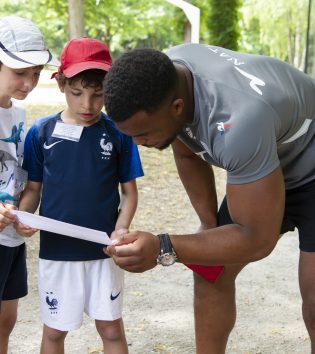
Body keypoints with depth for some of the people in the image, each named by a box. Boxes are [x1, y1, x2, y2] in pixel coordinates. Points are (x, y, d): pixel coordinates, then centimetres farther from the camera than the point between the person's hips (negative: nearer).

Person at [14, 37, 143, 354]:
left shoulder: (118, 133, -6)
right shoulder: (41, 132, -5)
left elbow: (129, 190, 1)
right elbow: (33, 187, 4)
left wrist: (121, 229, -16)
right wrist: (21, 216, -16)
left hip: (103, 250, 0)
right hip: (56, 251, 1)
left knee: (111, 328, 11)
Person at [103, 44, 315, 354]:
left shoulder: (236, 121, -43)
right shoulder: (163, 76, -19)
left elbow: (257, 239, -35)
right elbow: (187, 154, 2)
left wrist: (163, 249, -39)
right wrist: (209, 223, -1)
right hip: (259, 165, 8)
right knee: (211, 270, 6)